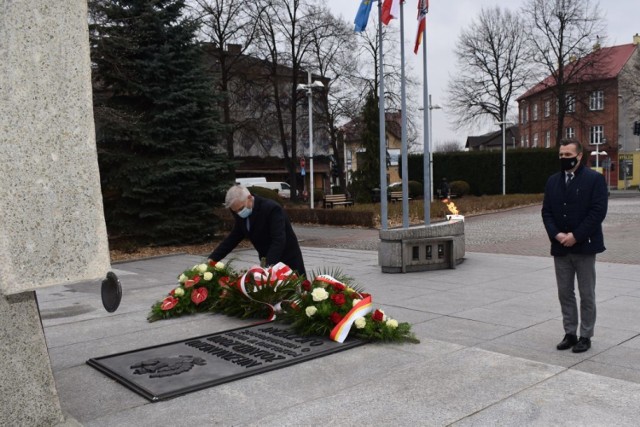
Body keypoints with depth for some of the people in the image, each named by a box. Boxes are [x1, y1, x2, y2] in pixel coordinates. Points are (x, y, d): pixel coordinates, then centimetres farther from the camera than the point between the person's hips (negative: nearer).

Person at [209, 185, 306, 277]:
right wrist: (212, 259, -3)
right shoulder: (242, 214, -2)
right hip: (267, 262, 6)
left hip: (288, 262, -6)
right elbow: (233, 238, 6)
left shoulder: (271, 209, -25)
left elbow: (279, 241, -32)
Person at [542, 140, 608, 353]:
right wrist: (556, 234, -9)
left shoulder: (595, 179, -5)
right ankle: (570, 333, 21)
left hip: (584, 246, -4)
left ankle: (585, 336, 16)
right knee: (565, 293, 10)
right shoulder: (553, 181, 10)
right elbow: (546, 211, 7)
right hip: (560, 247, 5)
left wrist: (576, 236, -17)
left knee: (586, 295, 5)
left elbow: (598, 211, -12)